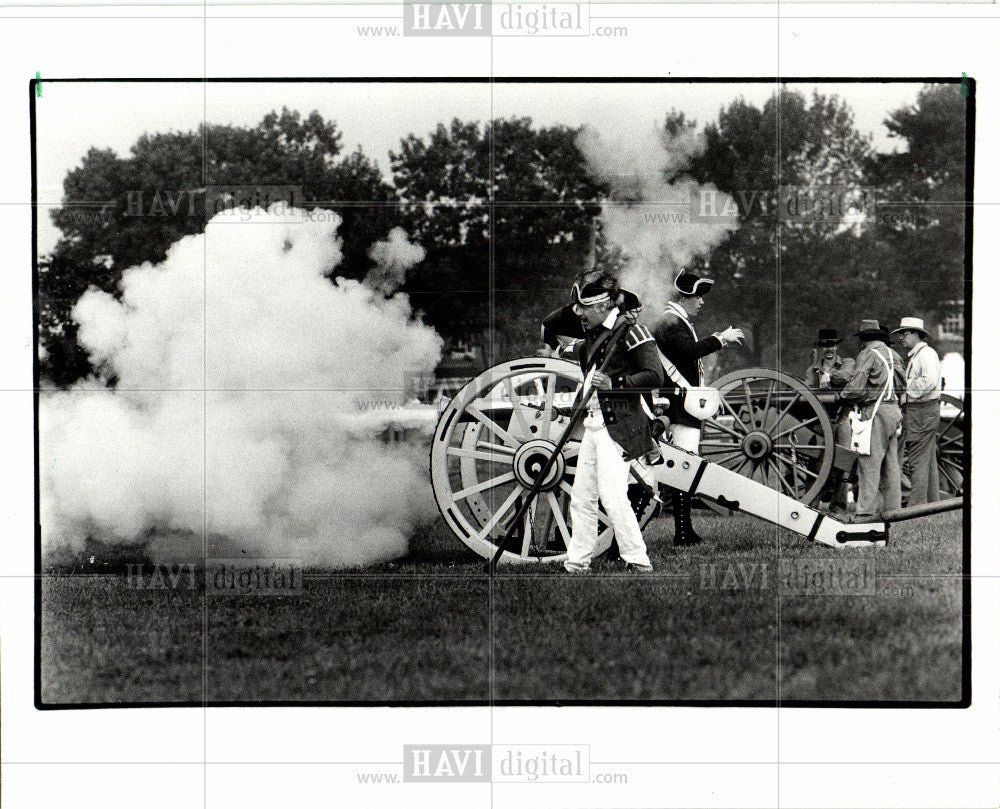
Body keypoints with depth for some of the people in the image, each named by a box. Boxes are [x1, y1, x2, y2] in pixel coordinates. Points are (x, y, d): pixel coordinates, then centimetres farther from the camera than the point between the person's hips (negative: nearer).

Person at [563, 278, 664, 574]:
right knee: (581, 497, 10)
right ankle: (576, 565, 17)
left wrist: (614, 382, -23)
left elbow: (655, 376, -17)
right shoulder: (591, 335, 16)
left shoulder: (630, 332, -11)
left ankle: (639, 562, -5)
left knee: (612, 496, -13)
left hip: (618, 424, -9)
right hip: (594, 422, 9)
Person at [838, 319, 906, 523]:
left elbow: (856, 388, -15)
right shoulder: (893, 355, 15)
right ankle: (892, 509, 13)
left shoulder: (867, 355, -8)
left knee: (869, 464, -9)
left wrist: (843, 395, 2)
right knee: (890, 464, 11)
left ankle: (866, 512, -12)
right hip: (894, 411, 8)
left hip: (875, 413, -8)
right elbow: (901, 385, 19)